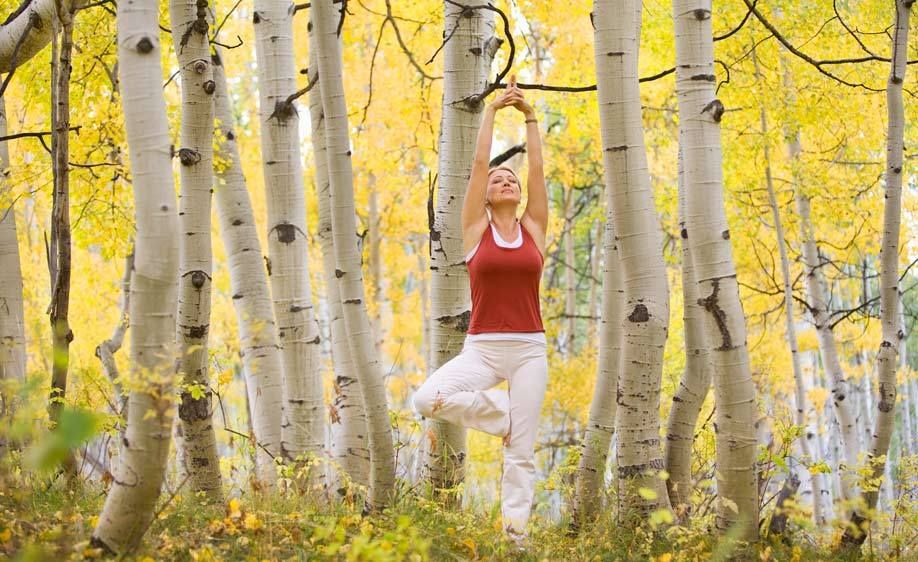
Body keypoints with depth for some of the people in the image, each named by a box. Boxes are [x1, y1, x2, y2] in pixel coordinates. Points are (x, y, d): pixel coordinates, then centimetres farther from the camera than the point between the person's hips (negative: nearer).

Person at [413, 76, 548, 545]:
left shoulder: (534, 229, 9)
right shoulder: (476, 229, 5)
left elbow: (537, 168, 5)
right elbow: (478, 162, 2)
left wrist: (530, 117, 9)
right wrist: (492, 111, 6)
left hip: (529, 350, 1)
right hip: (482, 348, -1)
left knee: (521, 451, -1)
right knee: (426, 400, -25)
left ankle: (515, 534, 7)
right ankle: (506, 414, -1)